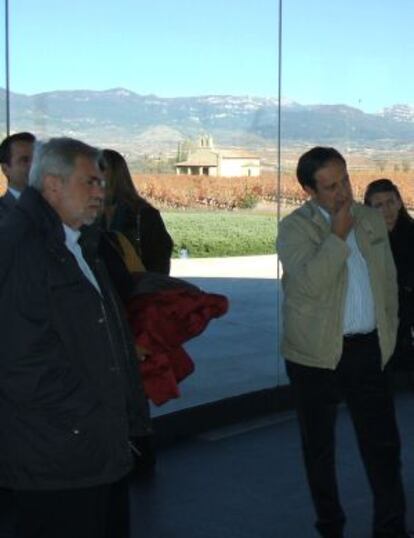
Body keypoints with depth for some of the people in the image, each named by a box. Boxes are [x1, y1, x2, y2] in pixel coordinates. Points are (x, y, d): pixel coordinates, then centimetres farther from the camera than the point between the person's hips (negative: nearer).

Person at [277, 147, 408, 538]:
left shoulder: (372, 219, 7)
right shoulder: (294, 228, -8)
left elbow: (388, 278, 15)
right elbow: (309, 283, -24)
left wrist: (389, 330, 12)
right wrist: (338, 235, -19)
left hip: (368, 349, 3)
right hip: (315, 355, -3)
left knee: (384, 443, 4)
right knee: (318, 447, 11)